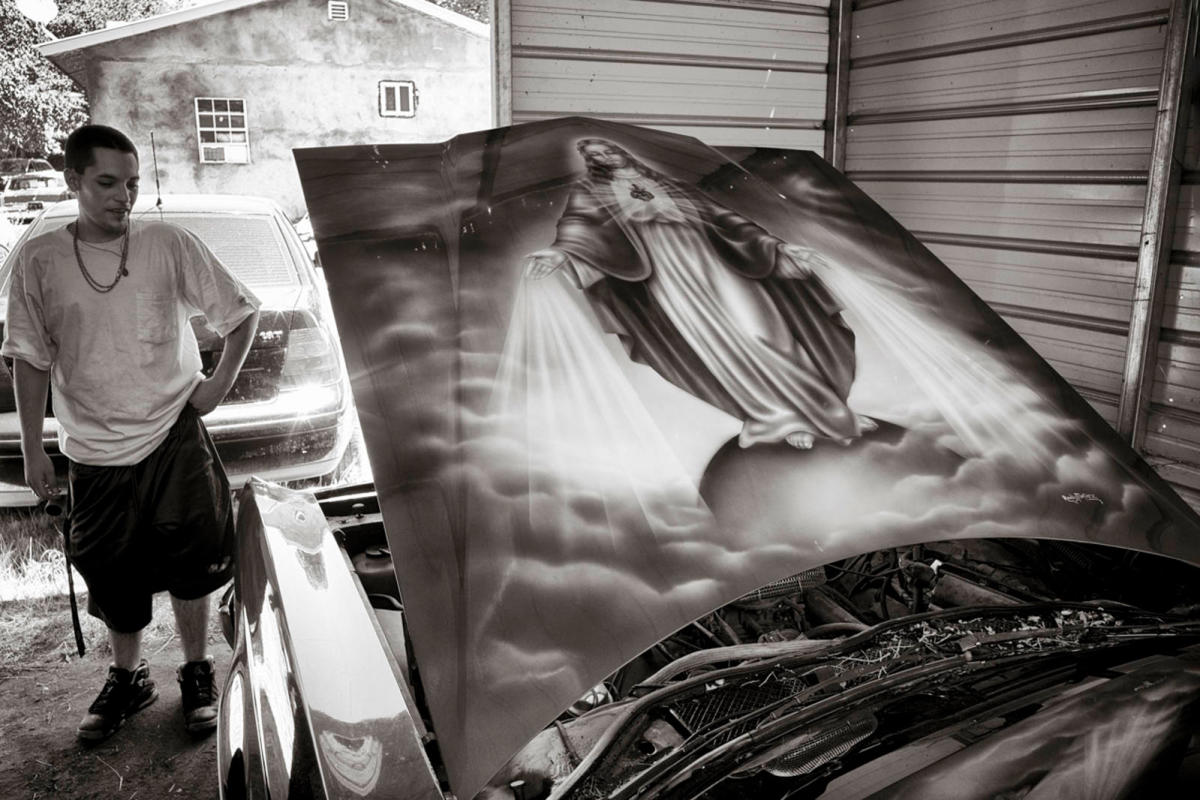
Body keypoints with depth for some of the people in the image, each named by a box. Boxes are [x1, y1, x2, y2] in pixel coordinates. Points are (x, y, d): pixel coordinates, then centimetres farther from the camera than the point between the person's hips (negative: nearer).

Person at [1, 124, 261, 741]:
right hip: (94, 449, 2)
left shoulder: (169, 245, -3)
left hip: (175, 435, -1)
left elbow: (241, 311, 5)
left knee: (188, 562, 2)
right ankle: (127, 679, 33)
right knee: (114, 574, 12)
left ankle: (198, 674, 22)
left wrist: (221, 382, -3)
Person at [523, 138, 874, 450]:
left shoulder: (667, 184, 28)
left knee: (751, 319, -11)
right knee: (706, 328, -18)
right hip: (661, 264, -4)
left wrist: (774, 245, 20)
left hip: (706, 253, 4)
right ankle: (777, 413, -17)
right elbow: (581, 224, -4)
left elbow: (720, 217, 25)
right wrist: (561, 251, -28)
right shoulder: (589, 191, 18)